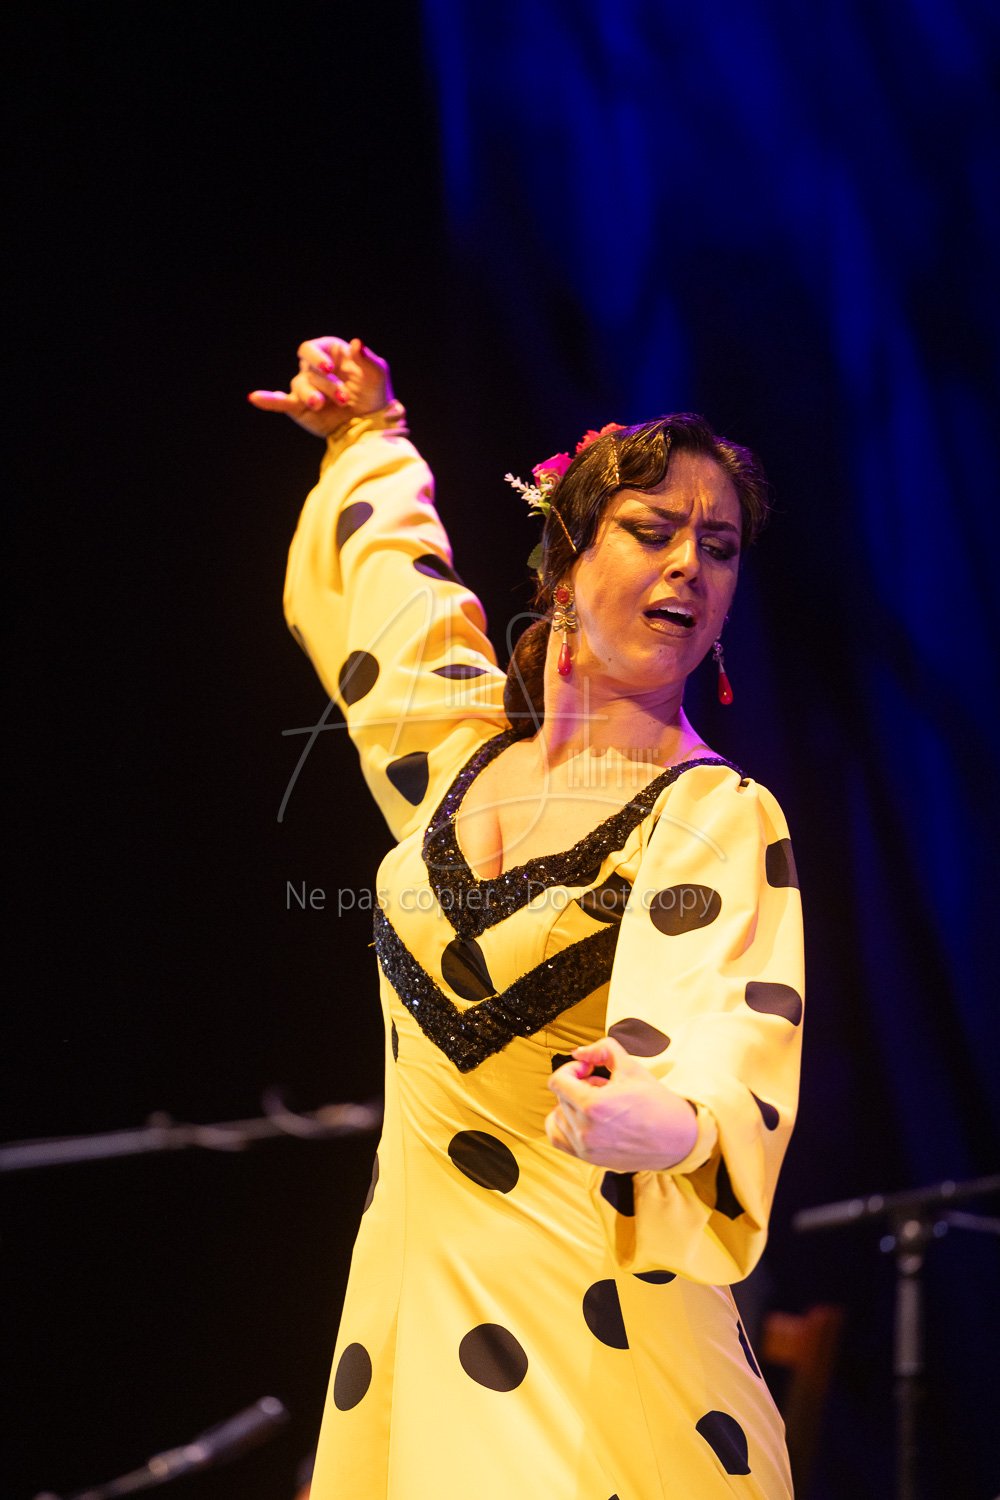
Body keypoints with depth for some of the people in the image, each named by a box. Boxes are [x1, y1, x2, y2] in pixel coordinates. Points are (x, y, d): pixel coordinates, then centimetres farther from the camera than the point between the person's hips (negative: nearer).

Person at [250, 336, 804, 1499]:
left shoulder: (720, 820, -10)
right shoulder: (465, 742, 6)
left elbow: (724, 1028, -30)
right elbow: (378, 553, 29)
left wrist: (670, 1122, -50)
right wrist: (366, 432, 39)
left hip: (585, 1306, -5)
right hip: (411, 1264, 5)